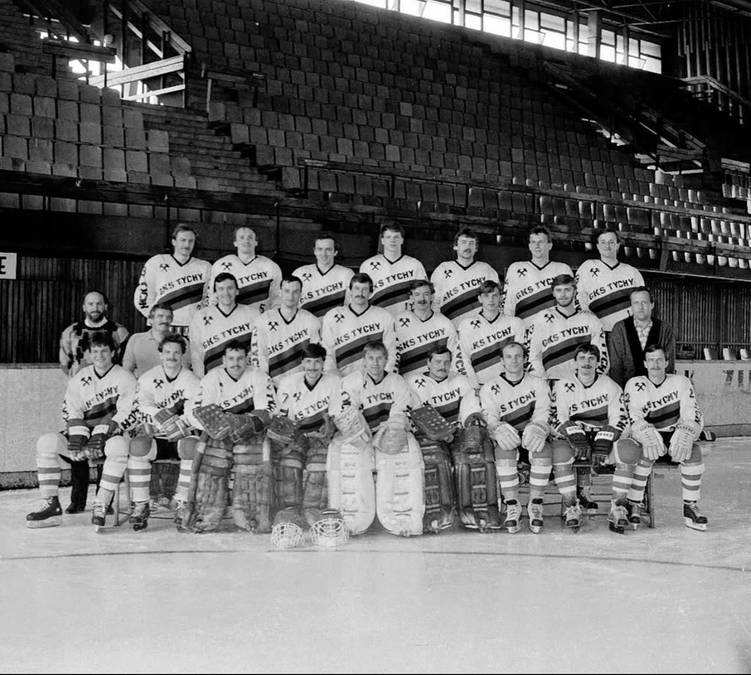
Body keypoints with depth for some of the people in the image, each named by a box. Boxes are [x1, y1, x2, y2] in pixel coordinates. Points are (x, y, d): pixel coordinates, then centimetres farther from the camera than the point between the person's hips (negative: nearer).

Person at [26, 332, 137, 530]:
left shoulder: (125, 378, -2)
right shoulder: (80, 378, 10)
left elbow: (128, 414, -10)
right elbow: (70, 411, 5)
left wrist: (102, 433, -20)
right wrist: (77, 436, -13)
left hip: (111, 437, -4)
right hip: (83, 437, 4)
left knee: (119, 447, -39)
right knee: (46, 442, -19)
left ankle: (101, 506, -32)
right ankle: (51, 506, -15)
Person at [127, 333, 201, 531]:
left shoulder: (192, 381, 5)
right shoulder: (147, 379, 8)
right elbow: (141, 408, -6)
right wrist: (161, 417, -26)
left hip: (182, 436, 0)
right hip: (155, 439, 1)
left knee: (193, 447, -34)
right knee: (137, 445, -32)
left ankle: (183, 506, -23)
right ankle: (141, 506, -21)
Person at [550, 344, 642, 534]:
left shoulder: (610, 386, 5)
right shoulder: (563, 386, 3)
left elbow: (619, 420, -1)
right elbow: (557, 419, -4)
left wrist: (602, 445, -16)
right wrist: (575, 435, -23)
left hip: (605, 440, 1)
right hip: (575, 440, -1)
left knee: (630, 450, -29)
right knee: (558, 451, -35)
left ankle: (618, 507, -19)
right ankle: (571, 507, -20)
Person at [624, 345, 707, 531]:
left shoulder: (681, 383, 2)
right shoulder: (634, 385, -1)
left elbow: (692, 416, -5)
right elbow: (633, 418, -12)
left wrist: (683, 436, -26)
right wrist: (648, 435, -33)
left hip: (674, 435, 2)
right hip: (647, 437, -2)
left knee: (694, 453, -27)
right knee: (644, 453, -33)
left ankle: (690, 507, -15)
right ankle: (634, 505, -21)